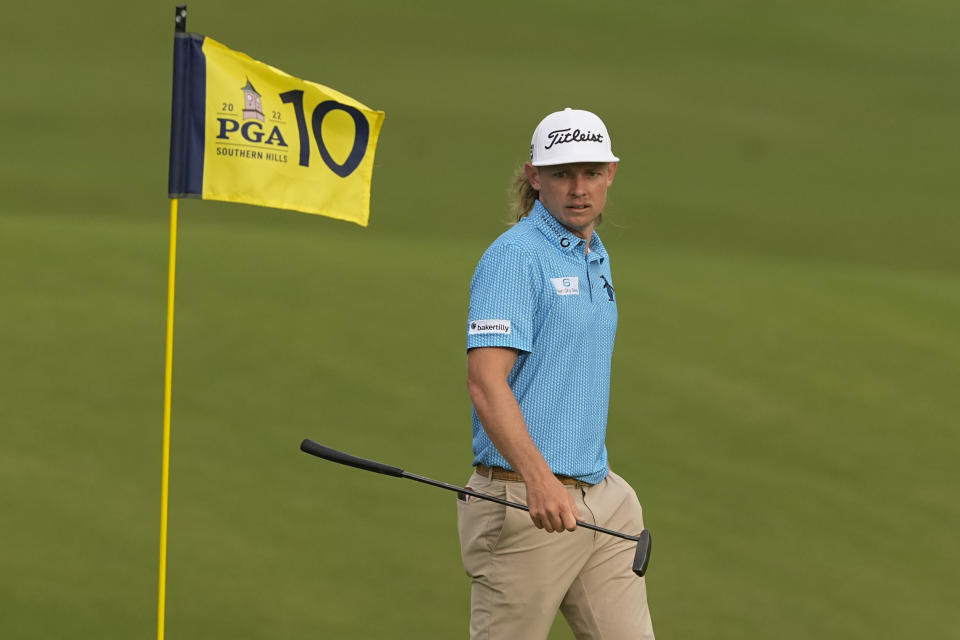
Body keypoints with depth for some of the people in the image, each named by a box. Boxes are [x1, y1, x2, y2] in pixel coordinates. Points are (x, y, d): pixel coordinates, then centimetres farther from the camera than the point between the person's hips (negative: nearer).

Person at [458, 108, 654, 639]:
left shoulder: (595, 257, 16)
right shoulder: (515, 256, -13)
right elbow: (485, 380, -24)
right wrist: (539, 480, -34)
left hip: (598, 496, 8)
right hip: (523, 497, -8)